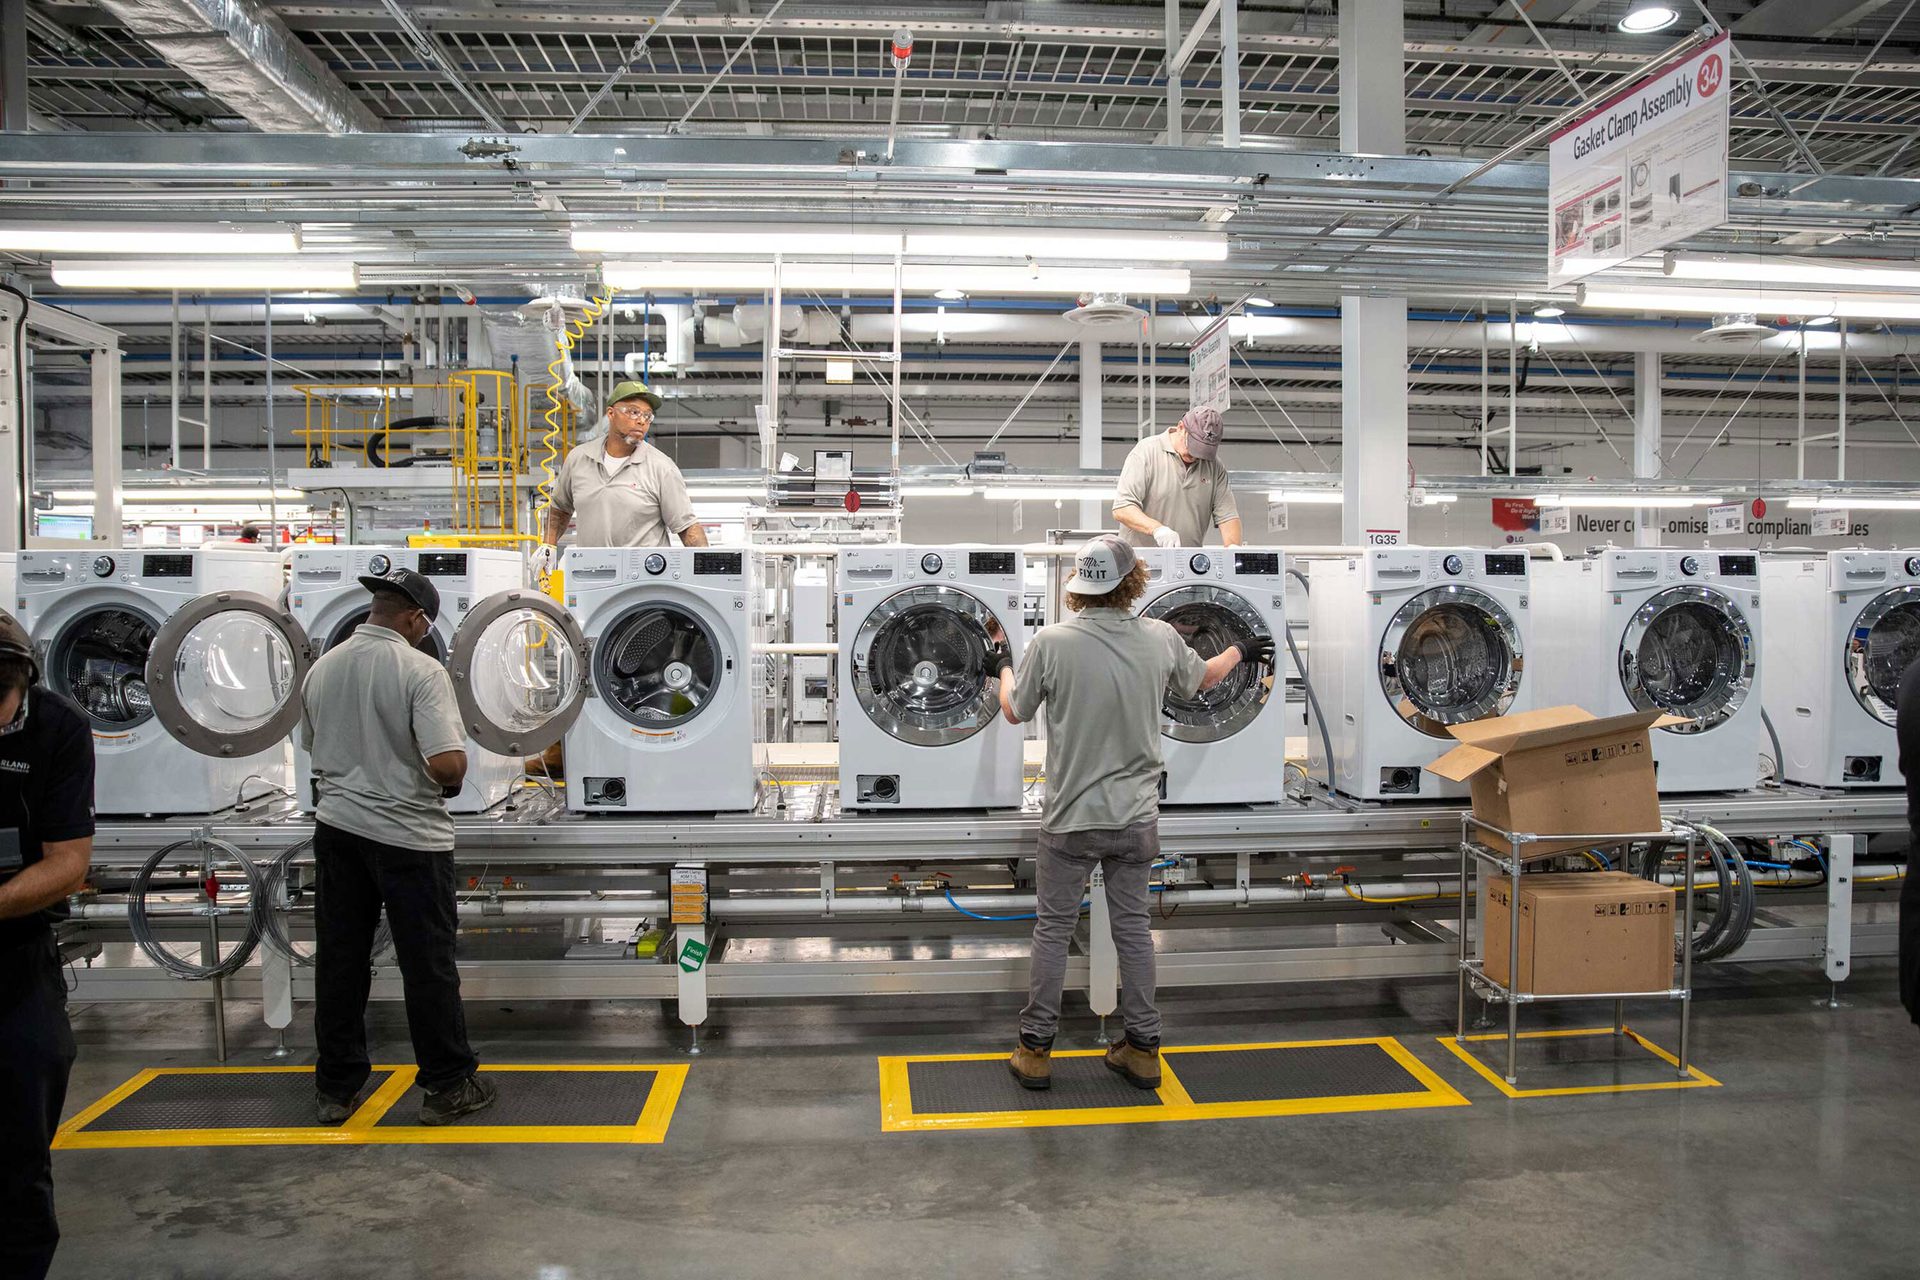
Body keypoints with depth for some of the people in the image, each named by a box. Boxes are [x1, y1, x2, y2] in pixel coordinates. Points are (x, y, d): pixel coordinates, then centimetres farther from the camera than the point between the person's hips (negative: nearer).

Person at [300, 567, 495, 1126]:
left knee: (340, 960, 12)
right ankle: (448, 1084, 14)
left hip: (337, 827, 6)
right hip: (407, 834, -6)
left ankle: (335, 1088, 23)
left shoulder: (322, 669, 4)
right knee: (427, 963, 4)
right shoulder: (420, 671, -17)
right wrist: (452, 782, -3)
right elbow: (447, 763, -25)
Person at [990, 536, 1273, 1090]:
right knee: (1133, 929, 13)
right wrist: (1242, 650, 36)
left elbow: (1015, 712, -1)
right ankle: (1142, 1049, 22)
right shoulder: (1160, 638, -6)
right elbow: (1202, 678, 15)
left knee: (1053, 929, 8)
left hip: (1071, 819, -2)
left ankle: (1034, 1050, 15)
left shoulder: (1051, 643, -15)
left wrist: (1003, 665, 19)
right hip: (1136, 816, 3)